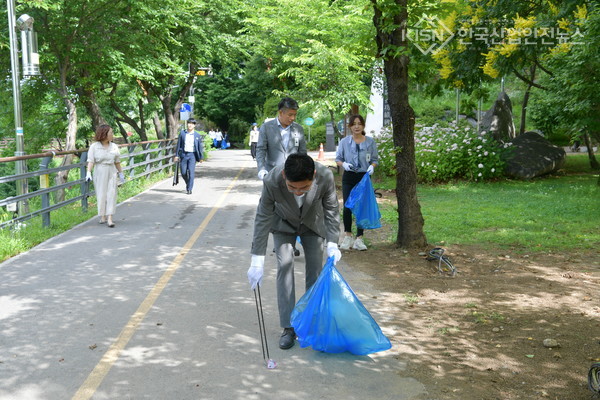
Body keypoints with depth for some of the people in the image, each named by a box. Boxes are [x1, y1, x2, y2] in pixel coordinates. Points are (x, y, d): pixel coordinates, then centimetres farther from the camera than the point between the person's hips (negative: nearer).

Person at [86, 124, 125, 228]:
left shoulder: (114, 146, 7)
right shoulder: (94, 147, -3)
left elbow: (117, 162, 15)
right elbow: (91, 161, -9)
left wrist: (121, 173, 19)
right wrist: (88, 173, -21)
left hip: (111, 173, 2)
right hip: (99, 173, -2)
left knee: (111, 194, -6)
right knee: (101, 195, 4)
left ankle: (109, 218, -9)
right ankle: (103, 217, 19)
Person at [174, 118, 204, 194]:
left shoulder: (197, 135, 2)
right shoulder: (182, 133, 5)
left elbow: (200, 147, 5)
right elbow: (179, 144, 8)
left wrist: (201, 157, 3)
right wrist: (177, 155, 6)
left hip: (192, 155, -2)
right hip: (184, 154, 2)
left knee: (191, 172, -9)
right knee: (183, 172, 3)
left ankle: (189, 189, -3)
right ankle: (187, 183, 31)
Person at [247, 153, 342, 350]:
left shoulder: (325, 177, -37)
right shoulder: (272, 181, -39)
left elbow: (332, 210, -19)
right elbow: (263, 219, -29)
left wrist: (332, 243, -26)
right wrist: (257, 261, -29)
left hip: (313, 224, 1)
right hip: (284, 224, -1)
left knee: (315, 268, 1)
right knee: (285, 266, -12)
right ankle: (288, 327, -5)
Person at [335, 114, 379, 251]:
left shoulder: (370, 142, 2)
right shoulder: (344, 142, 1)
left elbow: (375, 159, 8)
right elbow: (338, 159, 6)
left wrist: (372, 166, -13)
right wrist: (344, 164, -15)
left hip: (364, 177, 1)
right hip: (349, 178, -1)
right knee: (347, 207, -6)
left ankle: (359, 239, 12)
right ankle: (347, 236, 14)